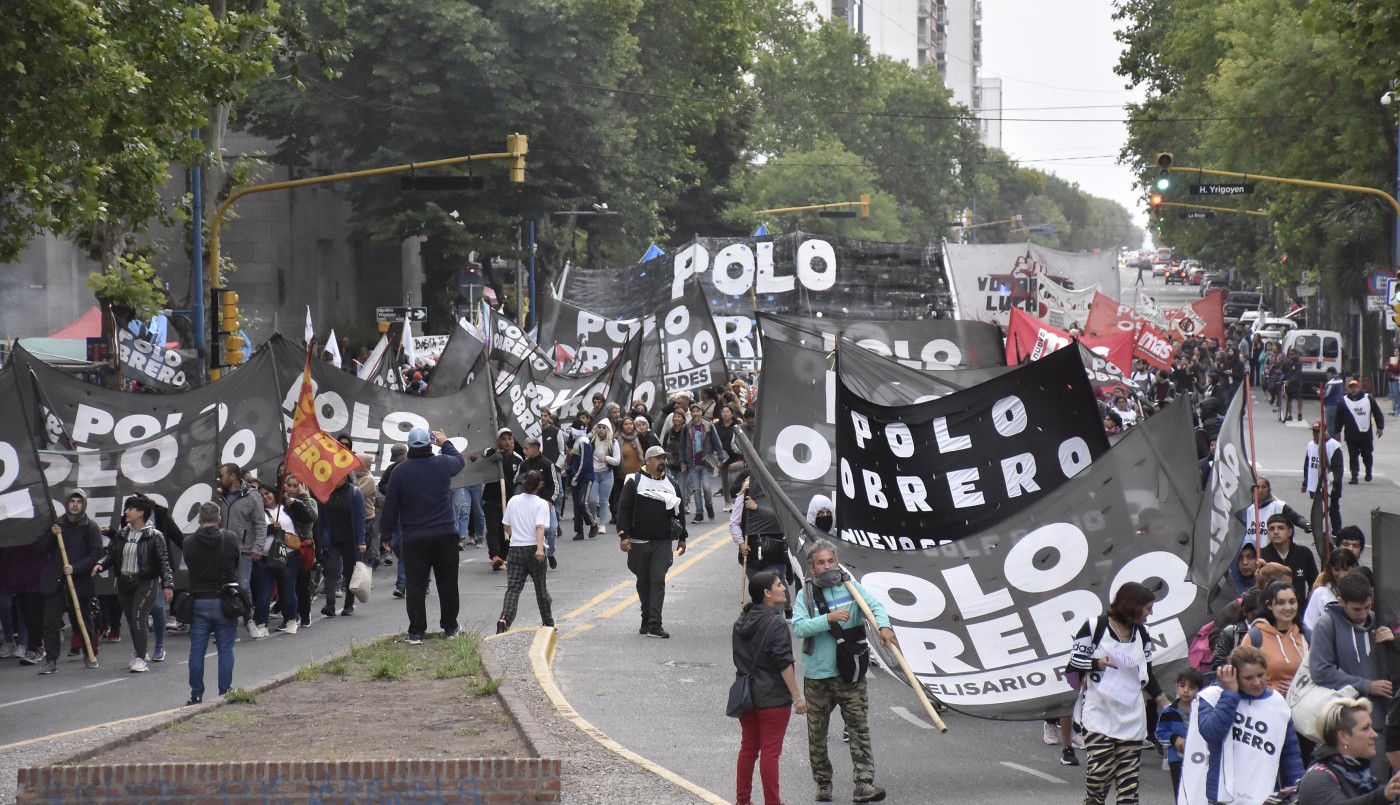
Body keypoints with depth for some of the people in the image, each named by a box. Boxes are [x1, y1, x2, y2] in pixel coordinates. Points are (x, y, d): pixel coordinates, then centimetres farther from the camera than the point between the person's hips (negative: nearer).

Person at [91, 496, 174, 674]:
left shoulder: (154, 536, -7)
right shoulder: (121, 535, 9)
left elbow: (163, 561, -9)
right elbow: (111, 554, 10)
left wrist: (168, 584, -17)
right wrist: (100, 564, -11)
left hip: (146, 583, -6)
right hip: (124, 583, 6)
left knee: (138, 619, -16)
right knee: (131, 621, 12)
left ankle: (140, 659, -14)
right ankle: (139, 654, 29)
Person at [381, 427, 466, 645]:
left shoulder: (400, 471, -6)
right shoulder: (443, 464, -3)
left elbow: (390, 506, -2)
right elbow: (460, 460, 23)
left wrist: (389, 533, 10)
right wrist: (445, 443, 40)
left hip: (414, 539, -1)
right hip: (445, 535, 1)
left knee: (416, 584, 1)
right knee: (447, 582, 12)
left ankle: (416, 632, -1)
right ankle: (450, 627, 19)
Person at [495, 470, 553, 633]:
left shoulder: (513, 501, 6)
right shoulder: (541, 504, -6)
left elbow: (506, 526, 14)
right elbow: (540, 527, -19)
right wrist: (540, 548, -28)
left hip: (515, 548, 2)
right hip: (534, 549, -2)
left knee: (513, 588, -6)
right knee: (541, 588, 14)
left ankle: (504, 619, -29)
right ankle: (548, 622, 28)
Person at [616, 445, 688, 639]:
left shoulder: (671, 485, 11)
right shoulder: (634, 482, -1)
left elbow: (680, 512, 19)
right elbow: (623, 509, -4)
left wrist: (682, 538, 18)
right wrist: (624, 535, -11)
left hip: (662, 543, 1)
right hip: (638, 542, -1)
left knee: (658, 581, -8)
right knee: (643, 582, 8)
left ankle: (654, 624, -12)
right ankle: (647, 619, 21)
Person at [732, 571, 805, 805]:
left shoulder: (742, 621, 8)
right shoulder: (776, 623, -16)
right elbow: (784, 663, -19)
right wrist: (797, 697, -15)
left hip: (746, 695, 7)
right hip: (773, 697, -7)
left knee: (748, 748, 15)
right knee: (770, 751, -1)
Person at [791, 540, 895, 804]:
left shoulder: (850, 586, 1)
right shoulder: (805, 594, -3)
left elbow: (874, 605, -13)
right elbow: (798, 627, -16)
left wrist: (883, 625, -33)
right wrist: (829, 618, -26)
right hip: (817, 676, 0)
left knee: (860, 728, -5)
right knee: (817, 733, 10)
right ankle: (823, 783, 25)